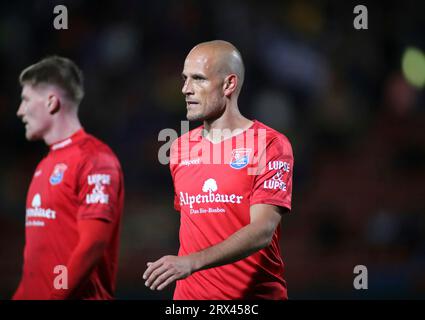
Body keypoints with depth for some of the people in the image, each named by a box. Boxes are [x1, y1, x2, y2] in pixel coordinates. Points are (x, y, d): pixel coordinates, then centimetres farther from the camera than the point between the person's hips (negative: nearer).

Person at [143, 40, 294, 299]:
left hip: (257, 293, -4)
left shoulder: (271, 144, -9)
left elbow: (262, 231, -19)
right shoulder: (181, 147, 8)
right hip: (190, 294, 4)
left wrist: (192, 262, -29)